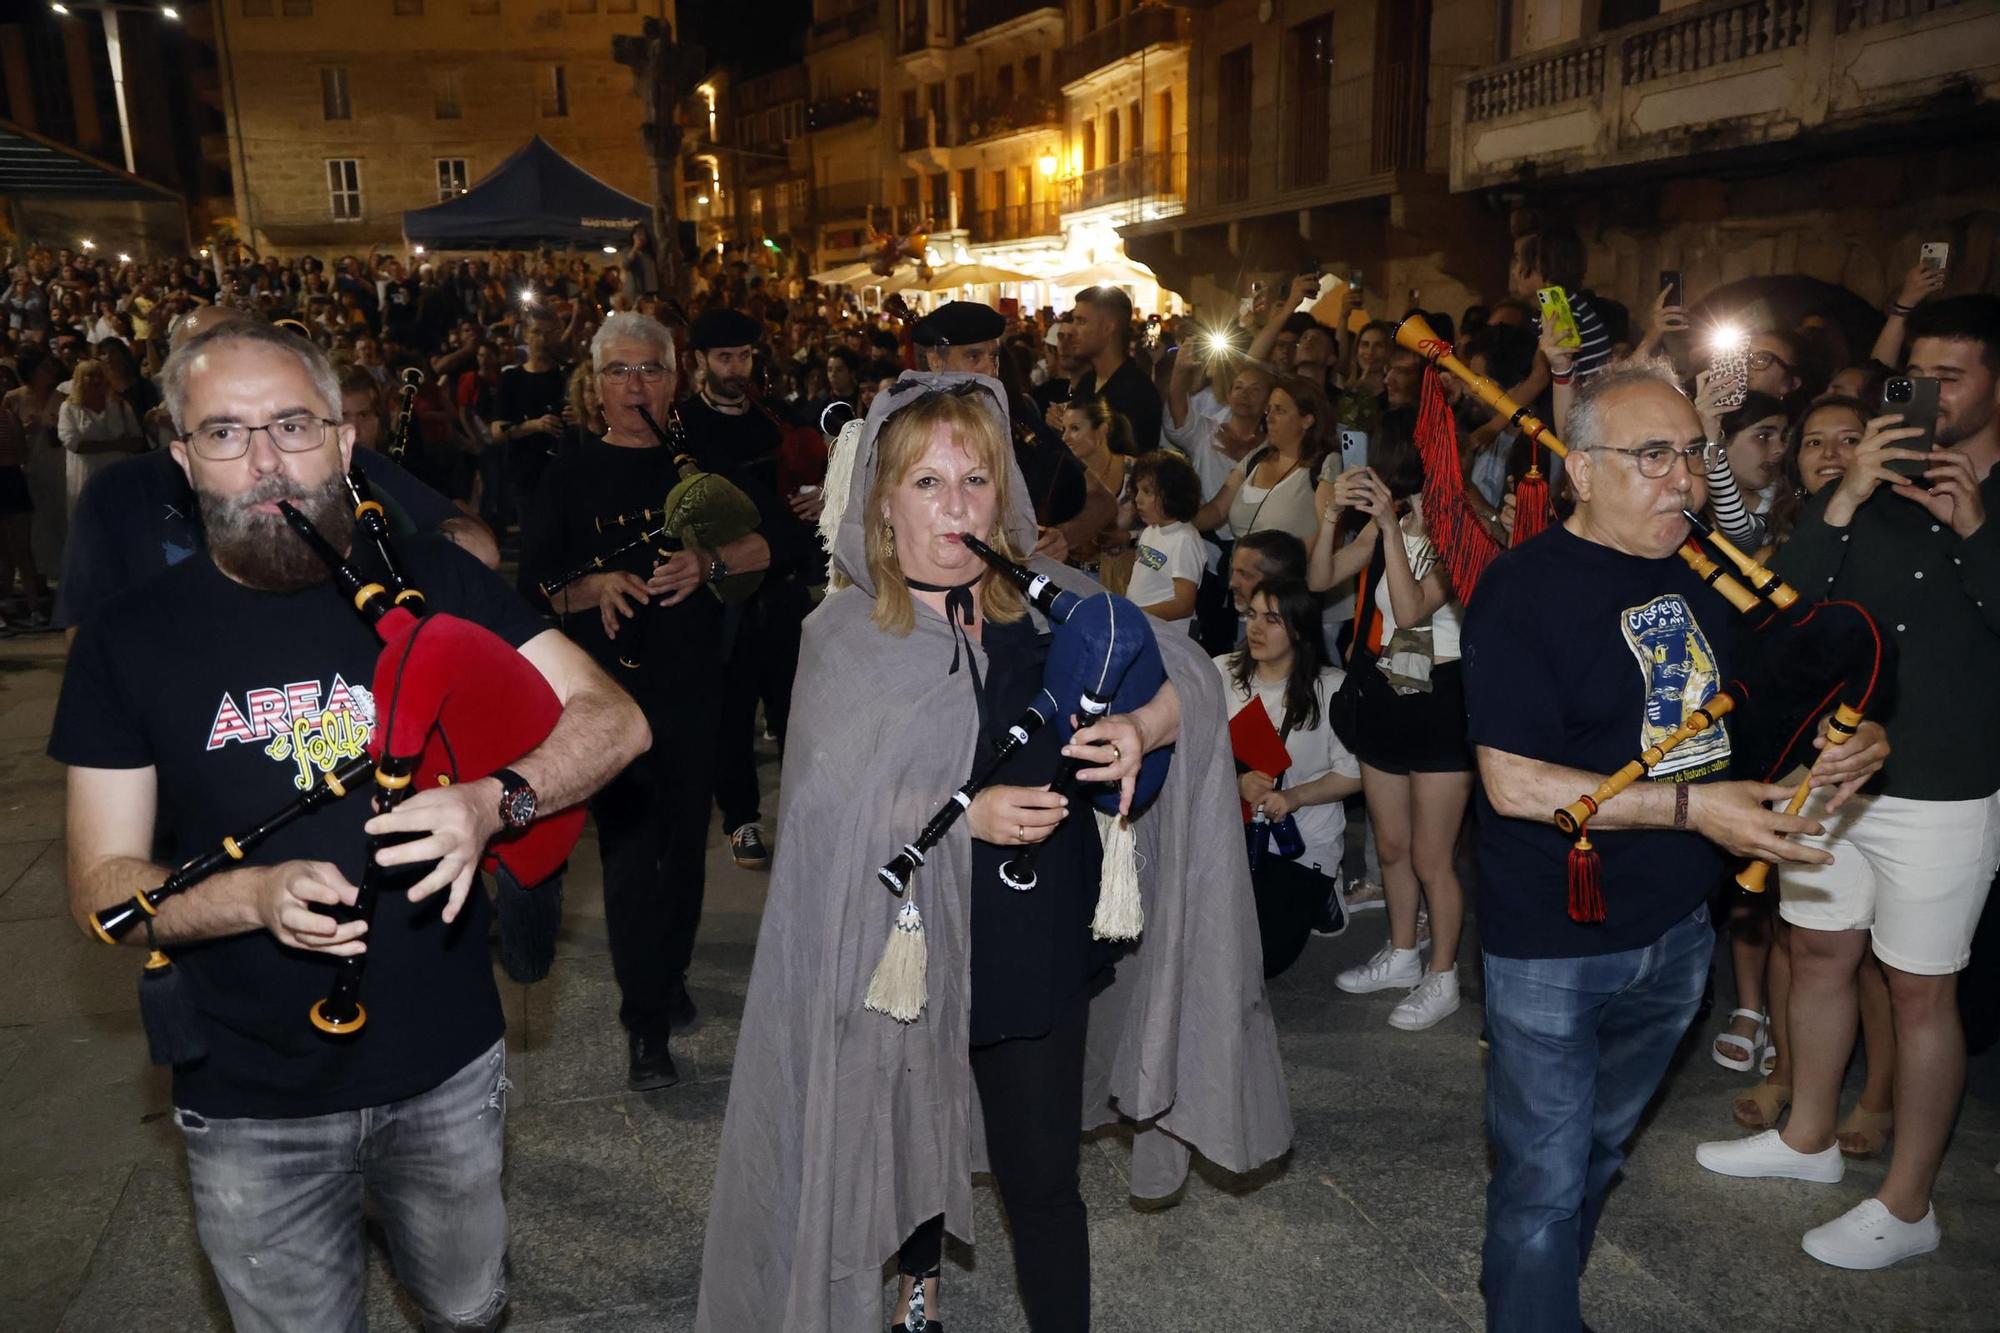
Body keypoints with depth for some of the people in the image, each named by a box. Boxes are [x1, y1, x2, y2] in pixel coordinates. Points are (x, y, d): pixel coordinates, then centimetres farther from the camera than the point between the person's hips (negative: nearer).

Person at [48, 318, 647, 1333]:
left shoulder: (431, 583, -6)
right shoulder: (131, 639, -5)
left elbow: (613, 716, -10)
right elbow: (101, 883, -5)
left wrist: (490, 801, -29)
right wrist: (259, 896, -25)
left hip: (448, 1066, 1)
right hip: (252, 1105, 0)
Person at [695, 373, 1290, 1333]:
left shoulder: (1051, 603, -1)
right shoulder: (845, 636, -8)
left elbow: (1188, 673, -3)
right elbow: (834, 796, -17)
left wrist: (1141, 725, -24)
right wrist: (967, 812, -29)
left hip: (1040, 942, 1)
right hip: (909, 941, 0)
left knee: (1040, 1177, 7)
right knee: (913, 1134, 22)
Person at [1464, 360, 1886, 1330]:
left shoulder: (1701, 573, 5)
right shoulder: (1524, 588, -18)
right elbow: (1513, 783, -24)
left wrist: (1836, 745, -1)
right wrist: (1691, 805, -25)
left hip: (1676, 929, 7)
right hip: (1553, 944, -7)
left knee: (1598, 1149, 24)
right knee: (1545, 1182, 6)